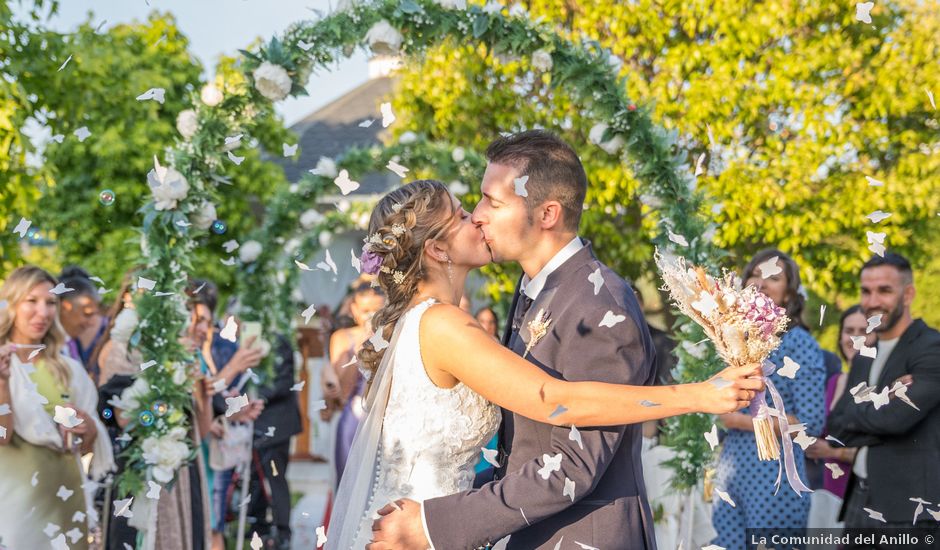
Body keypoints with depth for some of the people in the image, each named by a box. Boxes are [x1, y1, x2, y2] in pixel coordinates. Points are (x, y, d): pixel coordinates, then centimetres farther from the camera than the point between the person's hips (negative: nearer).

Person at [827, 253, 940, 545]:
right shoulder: (864, 358, 17)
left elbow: (897, 417, -21)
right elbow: (835, 429, 8)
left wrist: (854, 411, -1)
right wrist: (881, 404, -9)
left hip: (909, 510, -8)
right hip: (861, 501, 8)